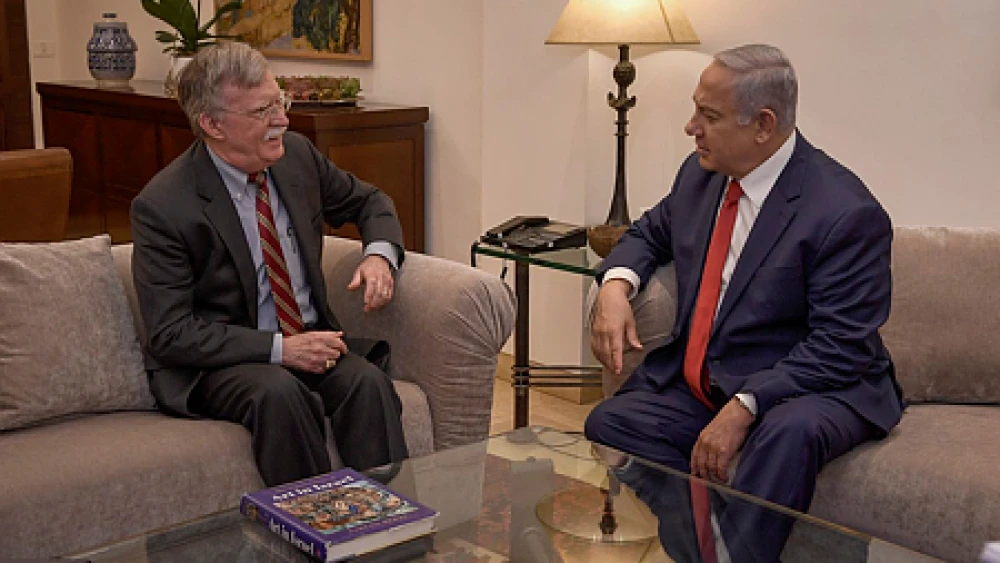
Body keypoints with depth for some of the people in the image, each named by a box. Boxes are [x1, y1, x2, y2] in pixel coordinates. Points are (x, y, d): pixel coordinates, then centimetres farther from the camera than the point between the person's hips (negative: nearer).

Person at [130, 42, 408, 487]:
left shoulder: (296, 155, 1)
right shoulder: (162, 207, -15)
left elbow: (368, 202, 19)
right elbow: (170, 333, -15)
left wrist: (380, 254, -5)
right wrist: (279, 349, -23)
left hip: (311, 338, 4)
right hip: (218, 362, -4)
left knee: (367, 380, -27)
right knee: (278, 392, -35)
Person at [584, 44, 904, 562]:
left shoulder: (846, 213, -17)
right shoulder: (702, 174, 4)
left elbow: (838, 350, -19)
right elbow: (649, 233, 22)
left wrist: (743, 407, -30)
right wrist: (615, 284, -2)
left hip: (807, 385, -6)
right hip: (695, 381, 6)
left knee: (789, 432, -39)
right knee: (607, 424, -18)